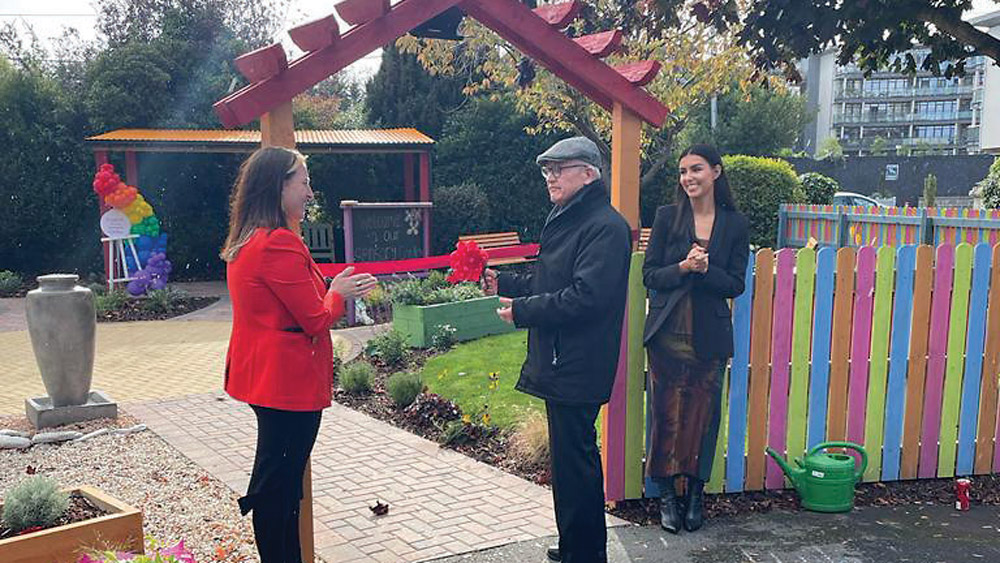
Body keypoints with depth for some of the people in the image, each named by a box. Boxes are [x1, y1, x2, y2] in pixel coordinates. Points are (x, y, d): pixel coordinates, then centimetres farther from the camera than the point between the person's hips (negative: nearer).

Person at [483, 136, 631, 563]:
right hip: (559, 363, 10)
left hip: (578, 368, -10)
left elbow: (585, 297, -25)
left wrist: (521, 311, -17)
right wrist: (503, 284, 9)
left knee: (574, 460, -3)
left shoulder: (605, 227, -15)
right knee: (570, 458, 19)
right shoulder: (565, 220, 17)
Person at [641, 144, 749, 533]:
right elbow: (649, 275, -1)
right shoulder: (667, 217, 1)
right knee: (666, 414, 4)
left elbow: (736, 285, 0)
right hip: (667, 334, 0)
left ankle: (695, 496, 22)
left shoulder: (734, 224, 2)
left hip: (710, 337, 1)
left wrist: (705, 269, -17)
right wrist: (682, 268, -19)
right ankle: (667, 496, 17)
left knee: (703, 415, 6)